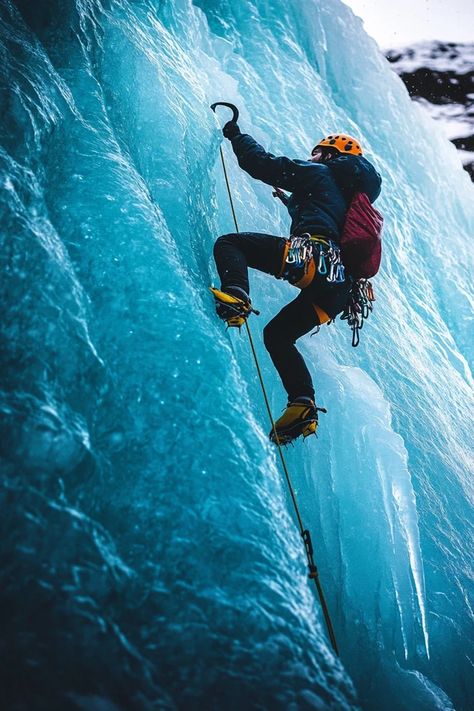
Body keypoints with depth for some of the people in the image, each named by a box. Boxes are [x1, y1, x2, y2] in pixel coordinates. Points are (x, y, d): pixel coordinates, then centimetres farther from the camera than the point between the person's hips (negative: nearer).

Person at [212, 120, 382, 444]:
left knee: (228, 243, 1)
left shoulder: (318, 173, 16)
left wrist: (236, 135, 31)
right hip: (341, 287, 8)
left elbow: (261, 162, 15)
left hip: (311, 257, -8)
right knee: (277, 334, 22)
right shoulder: (357, 199, 37)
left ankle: (236, 298, -28)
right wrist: (295, 203, 63)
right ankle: (303, 404, 5)